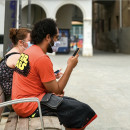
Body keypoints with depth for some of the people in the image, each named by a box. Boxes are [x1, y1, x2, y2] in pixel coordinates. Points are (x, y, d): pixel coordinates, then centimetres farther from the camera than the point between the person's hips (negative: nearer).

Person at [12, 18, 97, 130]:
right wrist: (70, 66, -8)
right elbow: (57, 90, -14)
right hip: (30, 106, -10)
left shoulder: (28, 52, 12)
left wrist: (56, 90, 7)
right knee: (82, 110, -12)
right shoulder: (42, 58, -19)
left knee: (73, 103, 15)